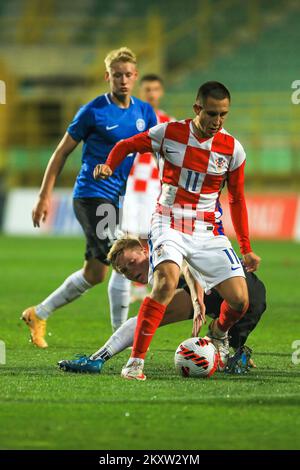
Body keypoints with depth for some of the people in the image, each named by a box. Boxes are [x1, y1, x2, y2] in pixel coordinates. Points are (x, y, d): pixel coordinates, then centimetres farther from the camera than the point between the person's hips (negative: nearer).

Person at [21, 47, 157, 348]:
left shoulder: (144, 112, 7)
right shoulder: (93, 111, -9)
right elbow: (62, 152, -4)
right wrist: (44, 196, -5)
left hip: (115, 198, 7)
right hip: (91, 195, -7)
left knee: (94, 274, 9)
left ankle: (38, 315, 23)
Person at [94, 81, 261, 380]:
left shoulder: (232, 149, -2)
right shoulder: (169, 133, -7)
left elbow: (237, 199, 9)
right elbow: (126, 145, 7)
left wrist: (246, 249, 9)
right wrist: (109, 165, -14)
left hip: (209, 232, 3)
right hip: (169, 224, -3)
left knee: (239, 301, -8)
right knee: (166, 283, -31)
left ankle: (219, 333, 31)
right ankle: (135, 362, -25)